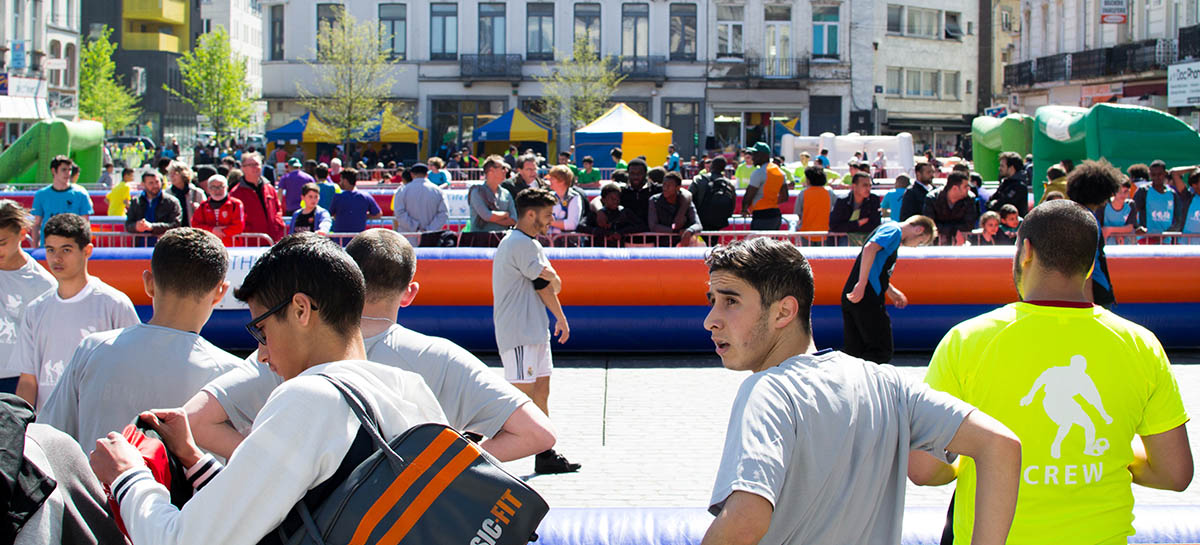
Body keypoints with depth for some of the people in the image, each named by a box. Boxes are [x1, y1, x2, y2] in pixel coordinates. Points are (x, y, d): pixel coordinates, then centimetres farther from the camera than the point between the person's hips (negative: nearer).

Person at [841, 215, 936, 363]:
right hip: (867, 299, -10)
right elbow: (870, 248, -23)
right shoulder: (894, 230, -5)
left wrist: (892, 291, 36)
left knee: (853, 352, 9)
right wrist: (861, 284, -26)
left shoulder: (889, 229, 26)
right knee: (882, 352, -7)